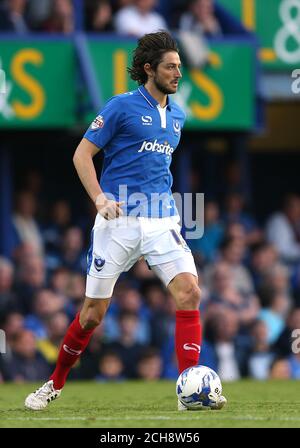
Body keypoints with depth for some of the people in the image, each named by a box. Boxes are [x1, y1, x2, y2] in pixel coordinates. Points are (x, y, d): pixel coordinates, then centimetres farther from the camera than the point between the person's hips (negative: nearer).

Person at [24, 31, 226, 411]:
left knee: (189, 291, -17)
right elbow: (82, 154, -4)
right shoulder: (122, 107, -5)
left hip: (162, 222, 4)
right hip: (119, 221, -4)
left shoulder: (176, 116, 14)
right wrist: (100, 198, -17)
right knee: (93, 312, 1)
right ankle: (55, 384, 22)